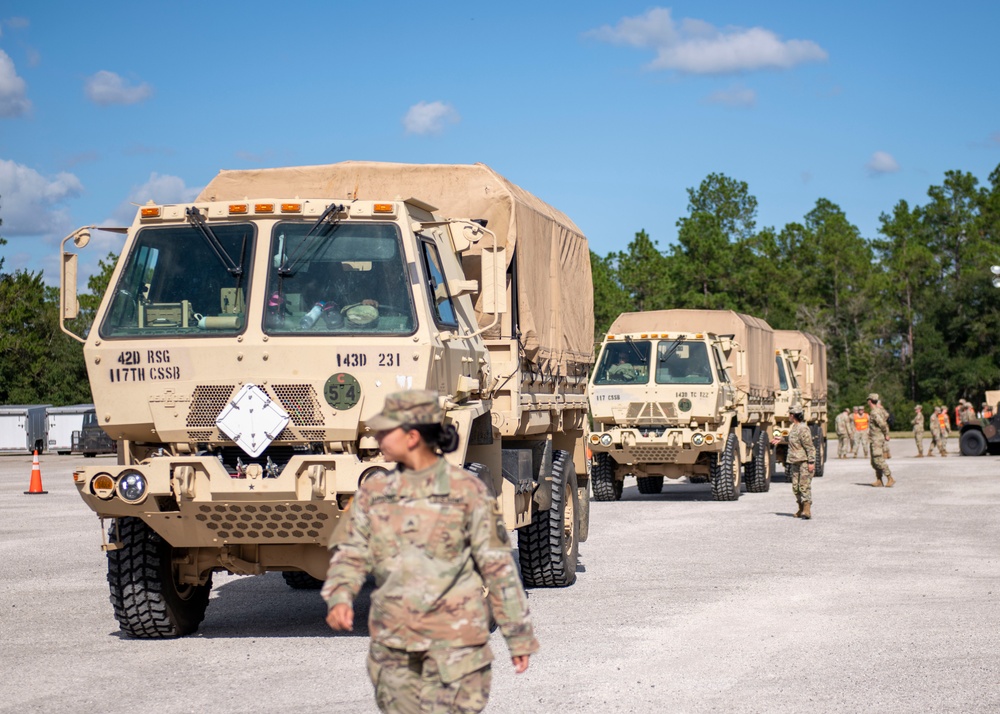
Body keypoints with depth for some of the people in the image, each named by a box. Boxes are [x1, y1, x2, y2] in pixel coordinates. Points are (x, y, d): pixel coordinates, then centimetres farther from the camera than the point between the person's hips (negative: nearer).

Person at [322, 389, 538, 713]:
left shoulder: (466, 490, -5)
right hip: (392, 645, 4)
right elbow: (352, 555, 9)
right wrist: (339, 599, -13)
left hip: (454, 641, -4)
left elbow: (498, 566, -2)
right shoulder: (374, 490, 6)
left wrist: (519, 637, 0)